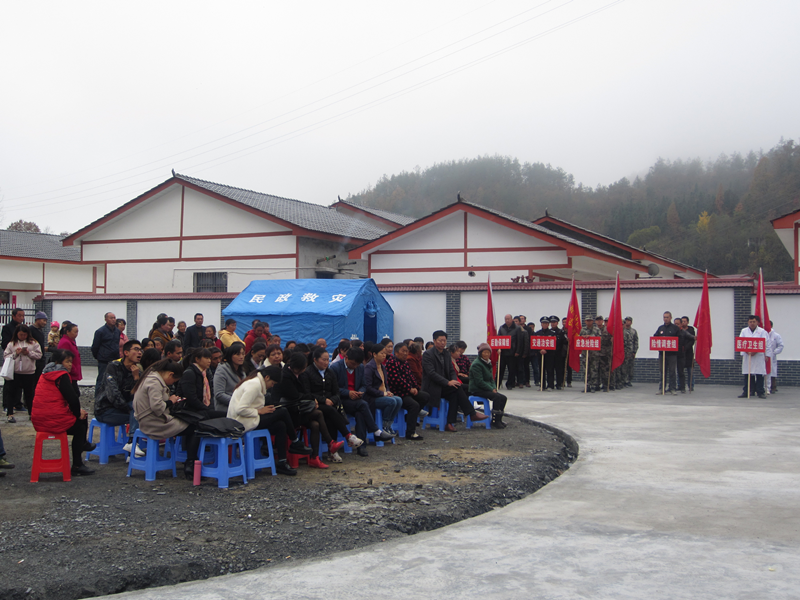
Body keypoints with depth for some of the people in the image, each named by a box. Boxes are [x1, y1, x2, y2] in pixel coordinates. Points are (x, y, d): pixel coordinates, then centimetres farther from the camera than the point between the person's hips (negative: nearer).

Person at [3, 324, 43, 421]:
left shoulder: (33, 343, 3)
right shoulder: (11, 344, 4)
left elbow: (39, 355, 0)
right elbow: (6, 357, 1)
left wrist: (29, 353, -13)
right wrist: (15, 354, -13)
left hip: (30, 373, 0)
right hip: (15, 373, 0)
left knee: (30, 394, 11)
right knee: (12, 393, 2)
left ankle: (32, 413, 22)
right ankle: (10, 414, 9)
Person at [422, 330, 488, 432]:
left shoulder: (446, 354, 16)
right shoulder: (428, 354, -9)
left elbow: (452, 371, 15)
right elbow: (431, 373, -19)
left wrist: (454, 380, -9)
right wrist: (448, 382, -26)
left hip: (443, 387, 7)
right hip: (432, 388, -7)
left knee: (455, 395, -25)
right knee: (457, 389, -24)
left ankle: (450, 424, -25)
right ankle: (472, 414, -19)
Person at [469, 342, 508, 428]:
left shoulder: (488, 364, 18)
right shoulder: (476, 365, -13)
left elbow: (491, 378, 21)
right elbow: (479, 382, -18)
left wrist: (494, 388, 2)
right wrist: (491, 389, -16)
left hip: (486, 389, 9)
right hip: (477, 390, -9)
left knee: (503, 398, -6)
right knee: (497, 397, -27)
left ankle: (499, 420, 0)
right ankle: (495, 421, -22)